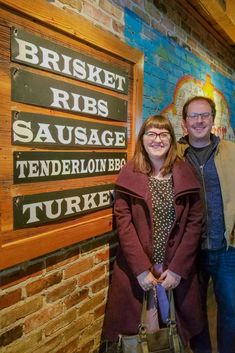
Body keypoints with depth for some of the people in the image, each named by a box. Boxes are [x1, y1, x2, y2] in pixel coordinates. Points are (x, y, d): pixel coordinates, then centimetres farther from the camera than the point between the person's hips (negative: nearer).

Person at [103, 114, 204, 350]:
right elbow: (123, 222, -8)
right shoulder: (128, 174, -4)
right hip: (135, 268, -1)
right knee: (133, 330, 11)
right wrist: (141, 269, -13)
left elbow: (195, 222, -3)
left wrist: (178, 269, -9)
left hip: (178, 269, 2)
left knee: (175, 329, 17)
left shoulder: (185, 173, -1)